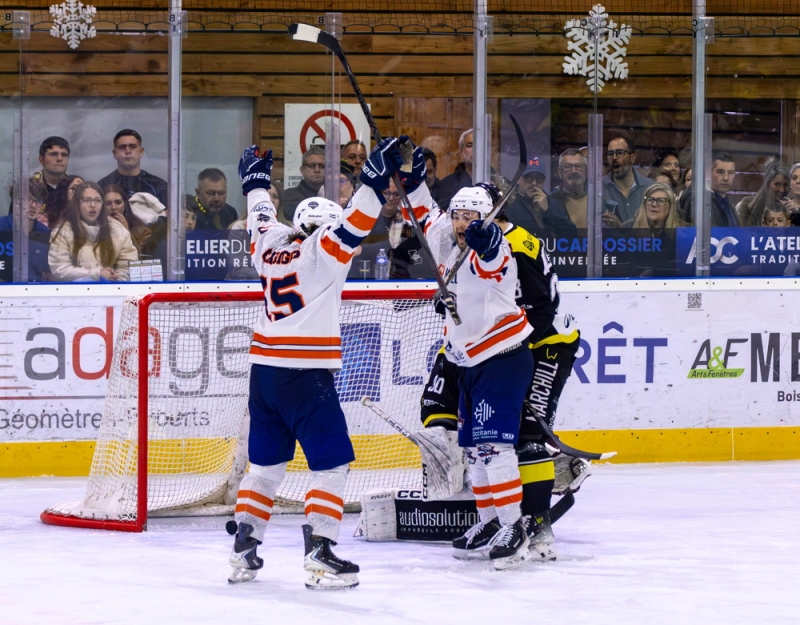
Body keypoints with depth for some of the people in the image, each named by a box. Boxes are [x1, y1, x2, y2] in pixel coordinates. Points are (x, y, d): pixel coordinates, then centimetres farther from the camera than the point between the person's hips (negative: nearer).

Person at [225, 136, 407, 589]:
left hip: (264, 370, 7)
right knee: (332, 462, -2)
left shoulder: (271, 244, 12)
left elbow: (262, 216, 31)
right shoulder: (322, 250, -5)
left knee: (267, 461, 17)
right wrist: (377, 177, -21)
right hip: (305, 375, -7)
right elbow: (354, 225, -19)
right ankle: (320, 555, -12)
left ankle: (244, 550, 16)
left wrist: (257, 180, 47)